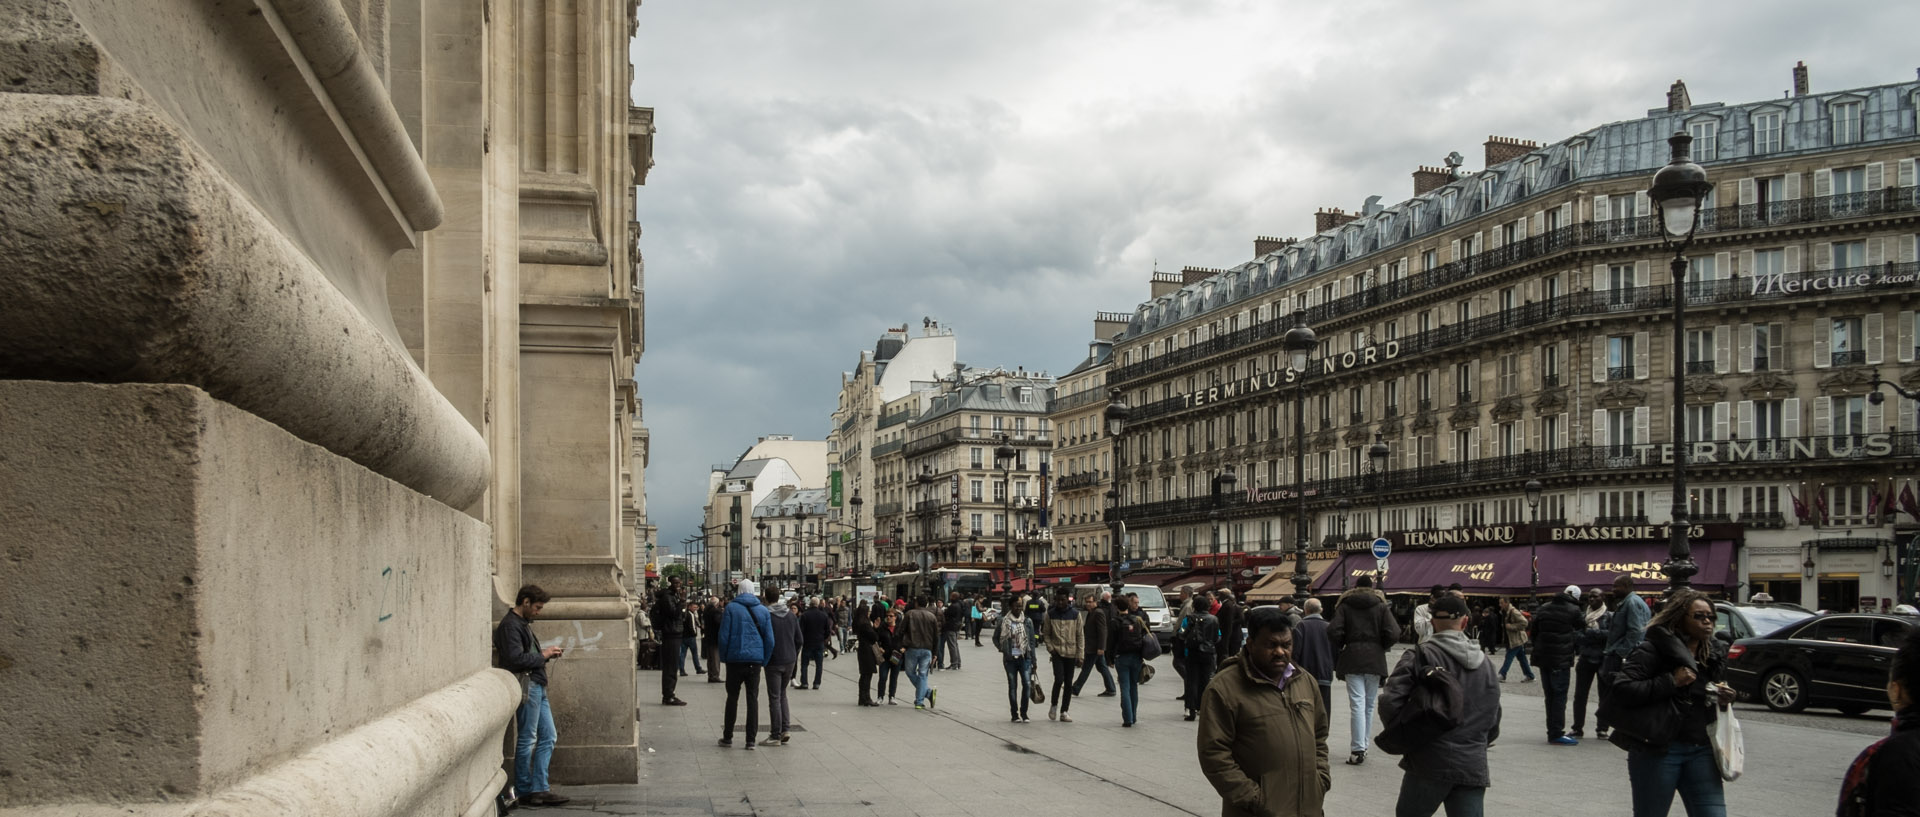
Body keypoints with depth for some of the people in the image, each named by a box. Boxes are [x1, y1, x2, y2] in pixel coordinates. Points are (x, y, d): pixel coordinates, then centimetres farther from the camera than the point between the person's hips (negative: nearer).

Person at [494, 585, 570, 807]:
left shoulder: (523, 624, 20)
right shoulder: (510, 625, -12)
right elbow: (516, 659, -21)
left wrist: (545, 653, 7)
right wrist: (542, 656, -11)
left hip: (537, 687, 10)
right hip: (526, 686, -10)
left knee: (548, 737, 10)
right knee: (527, 739, -3)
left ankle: (539, 789, 11)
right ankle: (525, 792, 5)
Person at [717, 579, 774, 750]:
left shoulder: (731, 608, -5)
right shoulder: (763, 610, 3)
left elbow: (724, 635, -6)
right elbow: (769, 639, 3)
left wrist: (723, 657, 5)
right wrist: (765, 661, 10)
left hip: (735, 659, -2)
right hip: (755, 660, 2)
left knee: (732, 697, 9)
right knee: (753, 698, 5)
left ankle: (727, 737, 14)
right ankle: (751, 739, 3)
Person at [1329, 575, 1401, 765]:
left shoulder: (1344, 605, 4)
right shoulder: (1380, 605, 6)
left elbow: (1333, 631, -9)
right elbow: (1393, 633, -6)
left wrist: (1339, 648, 8)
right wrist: (1380, 647, 11)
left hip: (1352, 658, -1)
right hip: (1374, 660, 1)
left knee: (1357, 703, -7)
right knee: (1369, 704, 11)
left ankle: (1358, 749, -17)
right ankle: (1363, 747, 13)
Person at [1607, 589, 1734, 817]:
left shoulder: (1710, 655, 15)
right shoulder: (1651, 650, -9)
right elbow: (1621, 690, -20)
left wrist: (1721, 699, 7)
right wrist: (1671, 681, -20)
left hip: (1701, 751, 6)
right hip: (1657, 749, -6)